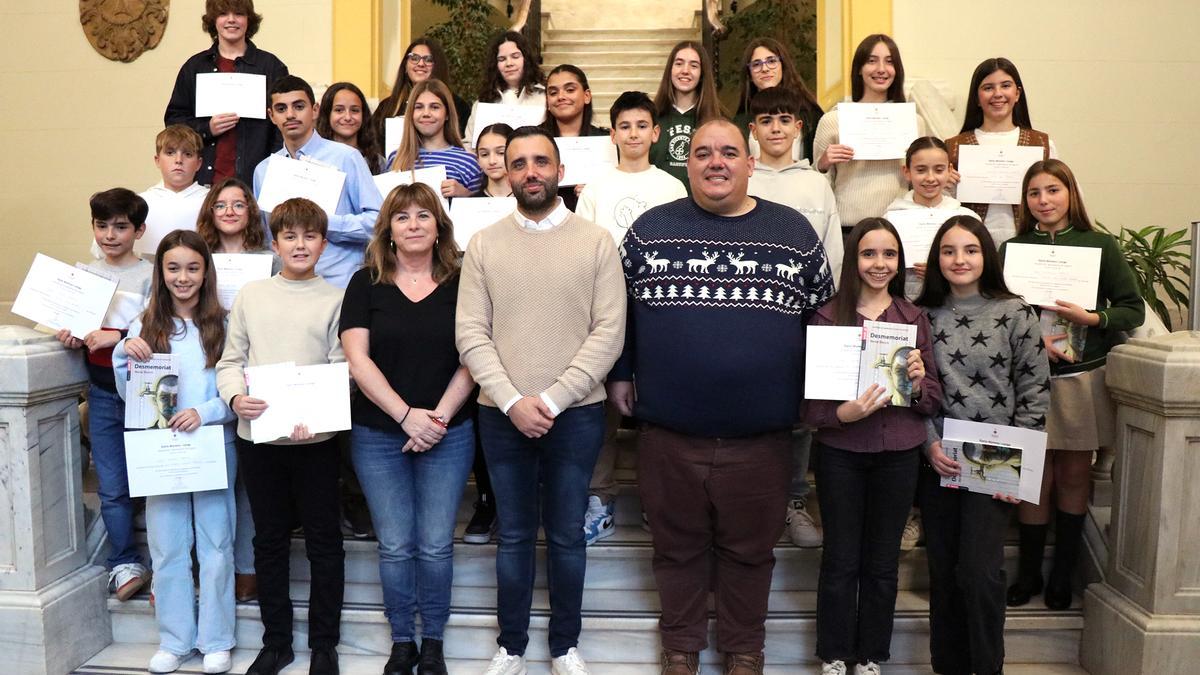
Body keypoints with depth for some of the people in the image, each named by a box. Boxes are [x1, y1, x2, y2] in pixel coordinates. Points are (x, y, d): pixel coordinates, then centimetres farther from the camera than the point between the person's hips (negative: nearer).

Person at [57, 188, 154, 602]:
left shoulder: (150, 275, -6)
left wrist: (116, 337, -21)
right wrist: (70, 337, -1)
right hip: (102, 393, 5)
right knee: (112, 487, 8)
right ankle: (125, 563, 20)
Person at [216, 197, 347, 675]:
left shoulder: (335, 299, 0)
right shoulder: (250, 295, 8)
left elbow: (342, 369, -5)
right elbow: (230, 360, 8)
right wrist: (235, 397, -12)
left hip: (315, 438, -2)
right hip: (256, 436, 3)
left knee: (323, 541, 6)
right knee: (269, 540, 14)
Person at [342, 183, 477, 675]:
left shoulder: (460, 283, 3)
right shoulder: (366, 283, 2)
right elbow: (358, 359, -4)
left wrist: (439, 416, -11)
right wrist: (406, 415, -13)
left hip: (448, 434, 0)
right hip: (379, 435, 0)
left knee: (436, 545, 4)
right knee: (395, 546, 5)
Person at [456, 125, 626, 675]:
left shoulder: (596, 242, -1)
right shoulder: (483, 244, 3)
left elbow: (608, 333, -7)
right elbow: (470, 333, -2)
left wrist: (551, 400, -14)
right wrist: (513, 401, -14)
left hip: (576, 414, -1)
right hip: (502, 416, 1)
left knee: (566, 535, 11)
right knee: (514, 536, 12)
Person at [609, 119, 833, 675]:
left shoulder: (794, 231, 3)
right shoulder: (650, 228, 3)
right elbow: (619, 308, 9)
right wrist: (619, 375, 8)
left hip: (762, 434, 0)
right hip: (668, 430, 0)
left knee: (749, 549, 15)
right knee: (677, 546, 15)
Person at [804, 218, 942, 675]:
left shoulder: (914, 318, 4)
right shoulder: (828, 317, -6)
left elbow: (935, 399, 6)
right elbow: (810, 400, -8)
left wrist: (918, 383, -14)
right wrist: (845, 412, -25)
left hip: (898, 454, 3)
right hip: (840, 454, -2)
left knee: (883, 563, 12)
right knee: (840, 560, 7)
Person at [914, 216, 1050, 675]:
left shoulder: (1014, 314, -2)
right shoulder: (923, 315, 3)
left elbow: (1035, 391, -2)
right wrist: (930, 444, -7)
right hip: (937, 462, 2)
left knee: (980, 572, -7)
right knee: (942, 571, 9)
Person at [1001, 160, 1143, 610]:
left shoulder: (1100, 246, 2)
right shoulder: (1013, 248, 4)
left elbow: (1133, 309, 2)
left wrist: (1090, 318, -14)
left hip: (1083, 377, 0)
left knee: (1074, 476, 9)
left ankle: (1062, 575, 24)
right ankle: (1028, 573, 18)